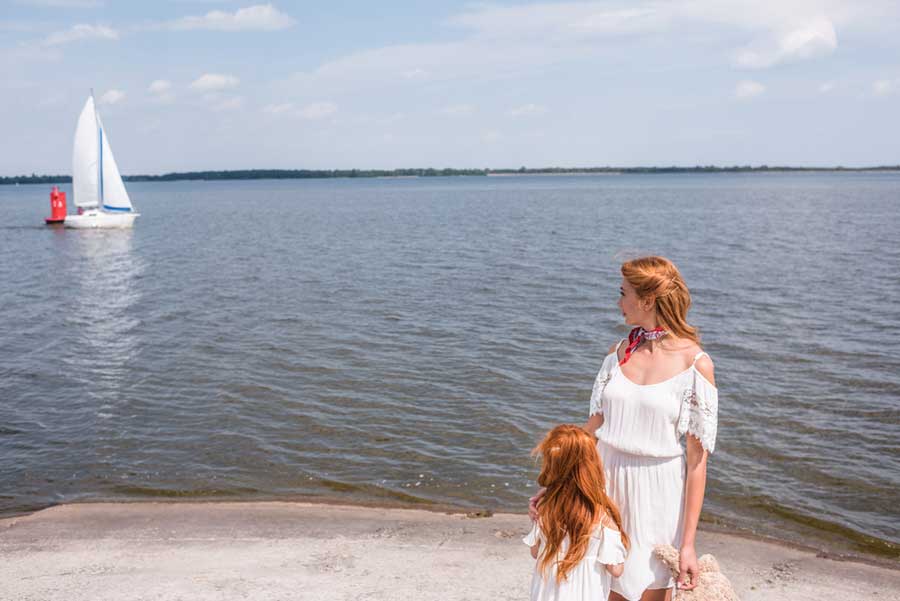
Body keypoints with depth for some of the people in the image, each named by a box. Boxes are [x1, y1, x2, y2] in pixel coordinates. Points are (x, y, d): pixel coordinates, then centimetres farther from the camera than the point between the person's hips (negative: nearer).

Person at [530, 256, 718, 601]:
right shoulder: (619, 352, 4)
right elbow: (593, 427, 8)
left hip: (658, 495, -3)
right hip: (607, 485, 4)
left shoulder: (696, 363, -11)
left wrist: (688, 544, -11)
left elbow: (697, 458, -10)